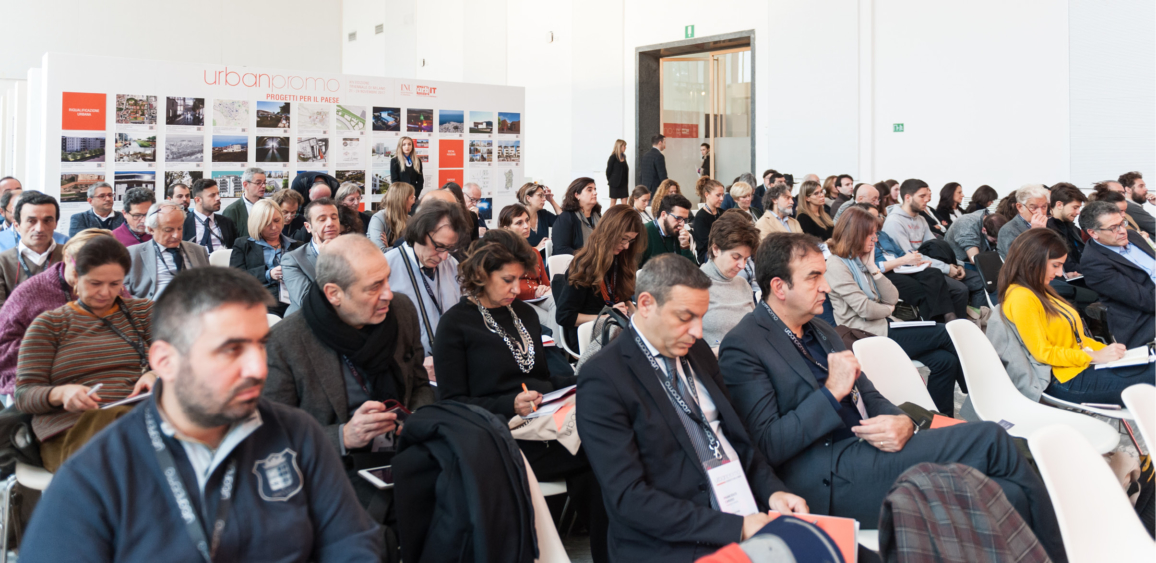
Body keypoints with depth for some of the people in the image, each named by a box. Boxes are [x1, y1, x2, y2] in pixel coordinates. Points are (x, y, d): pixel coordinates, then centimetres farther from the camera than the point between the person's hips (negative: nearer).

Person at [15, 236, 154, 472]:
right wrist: (61, 394, -16)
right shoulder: (49, 324, 15)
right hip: (68, 432, -1)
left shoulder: (142, 311, 21)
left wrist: (156, 375, -14)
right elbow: (24, 396, 8)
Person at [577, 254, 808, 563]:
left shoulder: (698, 351, 11)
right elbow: (628, 497, -17)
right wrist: (735, 527, -20)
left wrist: (773, 490, -1)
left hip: (747, 514, 7)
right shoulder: (602, 380, -12)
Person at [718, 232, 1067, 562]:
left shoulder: (821, 332, 20)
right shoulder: (742, 348, -7)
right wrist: (832, 392, -17)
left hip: (865, 456, 8)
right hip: (825, 480, -8)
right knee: (988, 439, -18)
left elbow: (869, 397, 19)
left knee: (1009, 497, -17)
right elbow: (767, 445, -14)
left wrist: (903, 422, -4)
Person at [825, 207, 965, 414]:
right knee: (945, 334, -6)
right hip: (871, 338, -8)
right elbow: (865, 309, -18)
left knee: (945, 360, -10)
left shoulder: (861, 261, 15)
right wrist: (889, 310, 2)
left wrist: (873, 268, -1)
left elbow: (892, 298, 8)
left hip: (885, 329, 8)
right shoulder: (837, 265, -12)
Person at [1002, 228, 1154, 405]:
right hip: (1069, 379, -9)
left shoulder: (1039, 290, 13)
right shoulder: (1021, 298, -18)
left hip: (1084, 364, 9)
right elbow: (1042, 352, -19)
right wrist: (1095, 357, -15)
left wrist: (1105, 350, 4)